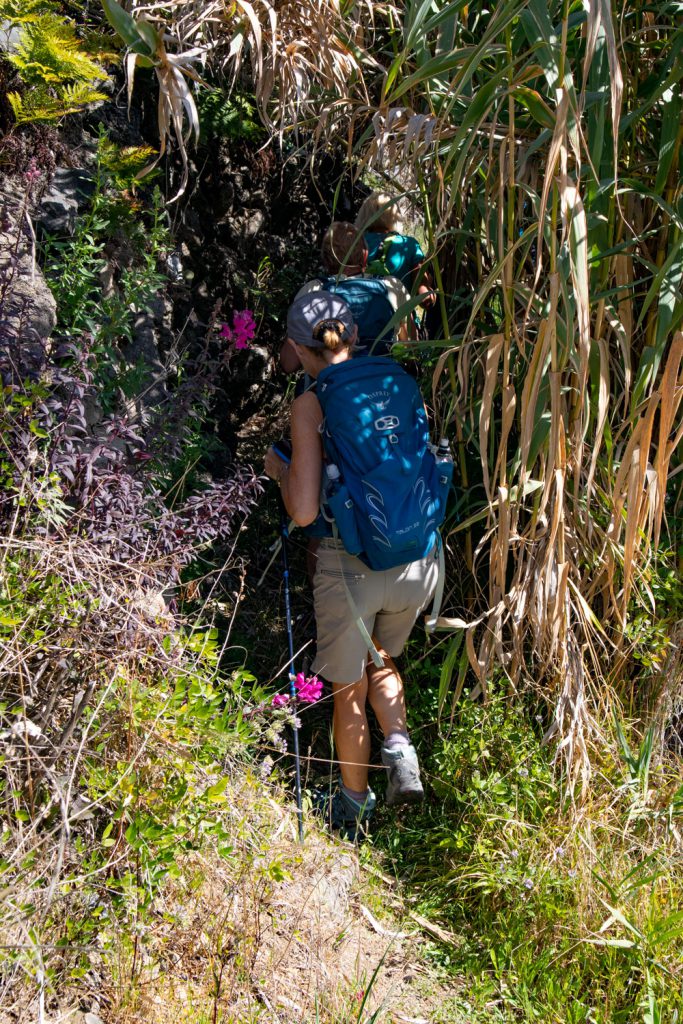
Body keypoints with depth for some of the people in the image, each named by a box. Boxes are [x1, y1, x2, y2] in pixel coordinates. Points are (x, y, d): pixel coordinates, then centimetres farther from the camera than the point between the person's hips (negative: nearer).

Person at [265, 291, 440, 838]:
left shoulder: (311, 406, -11)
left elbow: (304, 511, -15)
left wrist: (279, 469, 5)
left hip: (353, 566, -4)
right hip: (417, 560, 4)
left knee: (349, 690, 19)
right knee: (382, 660, 32)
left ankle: (354, 804, 37)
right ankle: (401, 751, 13)